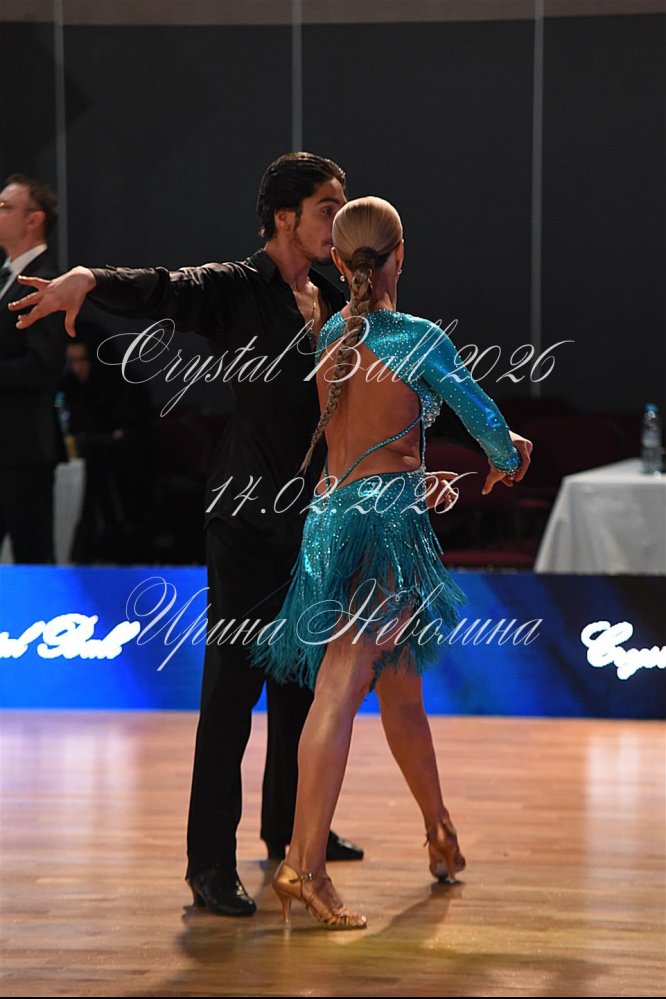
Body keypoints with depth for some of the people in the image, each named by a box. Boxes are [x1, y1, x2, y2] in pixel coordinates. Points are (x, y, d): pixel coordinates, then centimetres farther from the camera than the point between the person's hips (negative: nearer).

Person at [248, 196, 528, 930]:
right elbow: (479, 412, 2)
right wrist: (505, 463, 24)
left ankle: (441, 833, 29)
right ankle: (305, 864, -16)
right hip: (388, 519, -6)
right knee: (340, 690, -11)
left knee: (400, 686, 18)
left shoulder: (328, 336, 8)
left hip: (330, 513, 6)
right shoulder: (418, 337, -8)